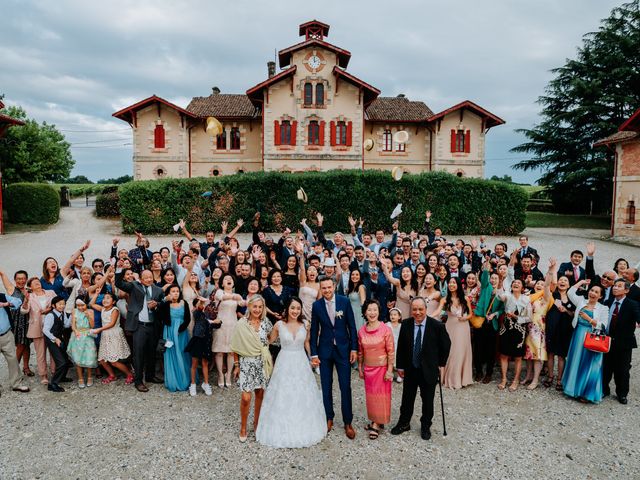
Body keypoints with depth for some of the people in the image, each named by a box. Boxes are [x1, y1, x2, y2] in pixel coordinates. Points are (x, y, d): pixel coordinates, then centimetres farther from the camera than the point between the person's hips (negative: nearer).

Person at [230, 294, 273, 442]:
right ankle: (243, 428, 15)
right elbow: (236, 347, -3)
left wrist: (270, 361, 7)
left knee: (260, 395, 11)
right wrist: (236, 365, -2)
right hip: (247, 363, -3)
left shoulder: (266, 322, -2)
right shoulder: (241, 324, -9)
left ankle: (256, 424, 32)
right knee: (246, 398, -6)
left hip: (262, 363, 3)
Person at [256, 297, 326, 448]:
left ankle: (304, 429, 31)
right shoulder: (279, 324, -8)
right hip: (285, 363, -2)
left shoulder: (305, 324, -3)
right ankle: (284, 431, 22)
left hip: (301, 362, 2)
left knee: (303, 396, 12)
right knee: (283, 397, 4)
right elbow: (269, 340, 7)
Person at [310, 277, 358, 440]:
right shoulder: (316, 305, -5)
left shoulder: (345, 301, -7)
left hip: (343, 349, -1)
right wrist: (314, 354, -1)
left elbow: (352, 326, -2)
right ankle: (329, 418, 28)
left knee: (345, 387, 2)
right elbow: (314, 331, 0)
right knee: (326, 386, 11)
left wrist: (354, 348, -4)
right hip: (324, 350, 1)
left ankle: (347, 422, 15)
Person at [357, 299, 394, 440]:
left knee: (380, 395, 5)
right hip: (368, 369, 4)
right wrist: (360, 368, 10)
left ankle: (376, 424, 18)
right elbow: (360, 352, 7)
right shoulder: (361, 331, -3)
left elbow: (391, 352, -11)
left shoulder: (386, 330, -15)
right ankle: (375, 421, 30)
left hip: (382, 368, -4)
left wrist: (389, 370, -12)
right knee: (370, 395, 13)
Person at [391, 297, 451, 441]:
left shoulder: (437, 326, -16)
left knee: (427, 400, 12)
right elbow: (401, 347, 1)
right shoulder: (405, 324, -9)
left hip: (429, 370, -2)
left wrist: (440, 363, 3)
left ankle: (425, 426, 33)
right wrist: (400, 366, 3)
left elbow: (446, 345, -1)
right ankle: (404, 423, 34)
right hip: (410, 369, 2)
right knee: (407, 398, 15)